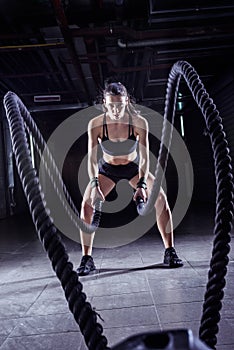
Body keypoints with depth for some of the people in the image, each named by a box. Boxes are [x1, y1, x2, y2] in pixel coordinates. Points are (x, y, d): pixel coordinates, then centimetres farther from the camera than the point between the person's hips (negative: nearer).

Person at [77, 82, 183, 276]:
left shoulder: (139, 122, -27)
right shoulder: (95, 124, -26)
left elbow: (145, 157, -30)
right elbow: (92, 158, -29)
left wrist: (142, 184, -44)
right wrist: (95, 184, -45)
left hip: (134, 167, 0)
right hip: (107, 169, 0)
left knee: (161, 198, -18)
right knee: (86, 205, -17)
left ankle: (170, 252, -5)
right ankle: (87, 259, -5)